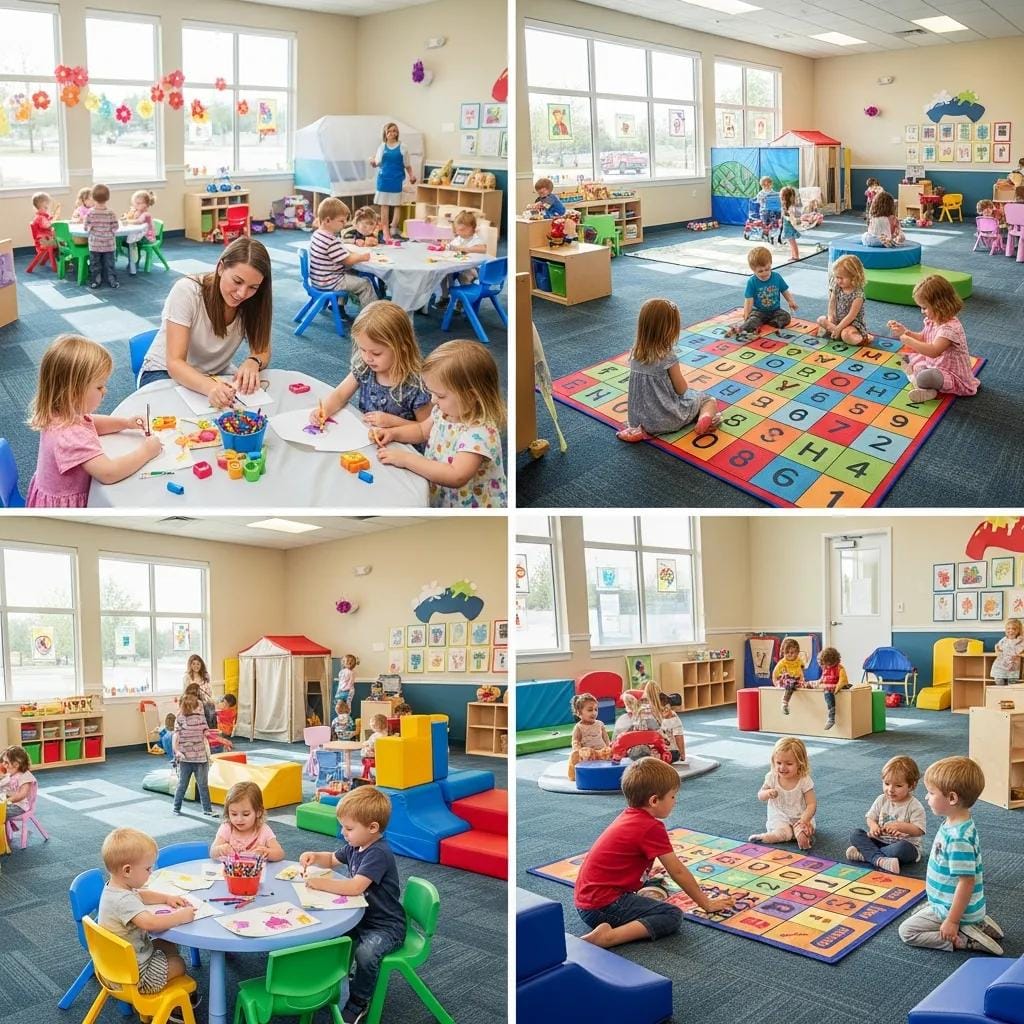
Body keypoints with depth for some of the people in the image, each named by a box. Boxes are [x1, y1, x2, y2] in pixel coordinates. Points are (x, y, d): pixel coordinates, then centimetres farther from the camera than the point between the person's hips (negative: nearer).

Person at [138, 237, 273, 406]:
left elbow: (262, 351, -9)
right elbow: (175, 363, -29)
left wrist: (253, 362, -35)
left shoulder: (253, 302, -13)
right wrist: (210, 387, -50)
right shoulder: (186, 291, -25)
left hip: (218, 375, 4)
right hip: (166, 373, -4)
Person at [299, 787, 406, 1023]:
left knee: (366, 952, -31)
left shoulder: (379, 854, -27)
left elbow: (355, 887, -38)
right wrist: (314, 856, 1)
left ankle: (358, 1003, -7)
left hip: (386, 926, -9)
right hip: (362, 917, 9)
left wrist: (321, 883, -29)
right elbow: (332, 859, 22)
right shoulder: (355, 845, 2)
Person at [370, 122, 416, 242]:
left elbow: (407, 165, 4)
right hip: (384, 179, 2)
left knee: (397, 204, 2)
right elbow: (378, 163, 6)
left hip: (397, 180, -2)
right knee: (384, 204, 2)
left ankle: (394, 229, 9)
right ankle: (386, 231, 6)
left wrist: (411, 176, -10)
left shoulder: (402, 147, 1)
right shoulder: (382, 147, 6)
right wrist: (373, 163, -16)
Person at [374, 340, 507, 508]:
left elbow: (456, 477, -36)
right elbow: (422, 429, 21)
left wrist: (406, 459, -30)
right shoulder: (445, 410, 0)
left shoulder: (480, 433, -26)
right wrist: (393, 433, 3)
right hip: (438, 500, 8)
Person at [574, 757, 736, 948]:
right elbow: (678, 871, -8)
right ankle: (608, 937, -20)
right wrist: (706, 904, 2)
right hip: (604, 906, -10)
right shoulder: (652, 828, -14)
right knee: (673, 916, -10)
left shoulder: (628, 816, 11)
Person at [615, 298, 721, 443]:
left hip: (643, 419, 4)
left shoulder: (635, 353, -4)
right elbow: (682, 389, -9)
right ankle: (705, 418, -15)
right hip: (669, 419, -4)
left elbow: (645, 386, 7)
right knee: (709, 399, 20)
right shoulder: (668, 356, -20)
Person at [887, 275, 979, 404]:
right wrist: (905, 332, 3)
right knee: (908, 358, 17)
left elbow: (933, 351, -39)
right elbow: (922, 338, 19)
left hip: (953, 377, -10)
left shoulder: (950, 328, -29)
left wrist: (908, 341, -33)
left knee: (924, 378, -39)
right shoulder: (932, 320, 1)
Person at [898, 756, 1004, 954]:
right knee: (918, 913, 29)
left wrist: (952, 921, -25)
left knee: (907, 931, -2)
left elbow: (966, 882, -30)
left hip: (954, 908, -9)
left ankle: (963, 940, -6)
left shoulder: (958, 838, -33)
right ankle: (977, 925, 15)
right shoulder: (953, 824, -2)